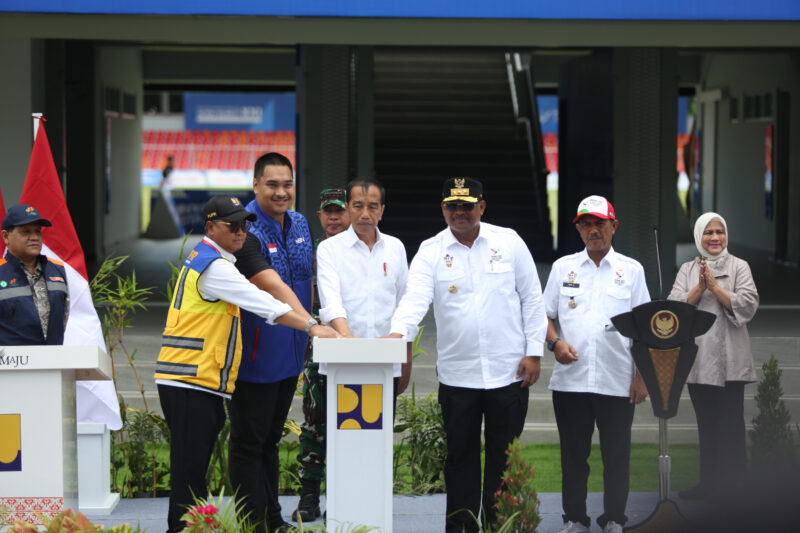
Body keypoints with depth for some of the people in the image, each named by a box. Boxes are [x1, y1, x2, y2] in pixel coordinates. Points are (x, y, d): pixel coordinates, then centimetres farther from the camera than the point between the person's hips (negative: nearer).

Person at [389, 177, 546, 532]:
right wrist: (399, 332, -33)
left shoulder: (508, 242, 3)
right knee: (460, 456, 6)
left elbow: (531, 298, 6)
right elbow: (416, 297, -14)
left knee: (504, 457, 6)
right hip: (457, 374, 0)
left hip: (509, 371, 0)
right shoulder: (430, 251, 1)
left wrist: (534, 352, 0)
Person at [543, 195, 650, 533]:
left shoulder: (631, 270, 8)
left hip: (617, 382, -1)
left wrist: (642, 377, -1)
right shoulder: (563, 268, 11)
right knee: (573, 454, 6)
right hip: (570, 379, 1)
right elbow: (544, 315, 13)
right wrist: (555, 342, -8)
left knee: (616, 454, 3)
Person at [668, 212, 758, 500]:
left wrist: (715, 286, -14)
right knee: (706, 425, 9)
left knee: (731, 425, -3)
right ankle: (709, 482, 16)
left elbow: (747, 306, -10)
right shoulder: (687, 269, 11)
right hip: (698, 359, 3)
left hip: (730, 360, -3)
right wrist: (701, 287, -13)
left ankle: (733, 484, 3)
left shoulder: (739, 267, 2)